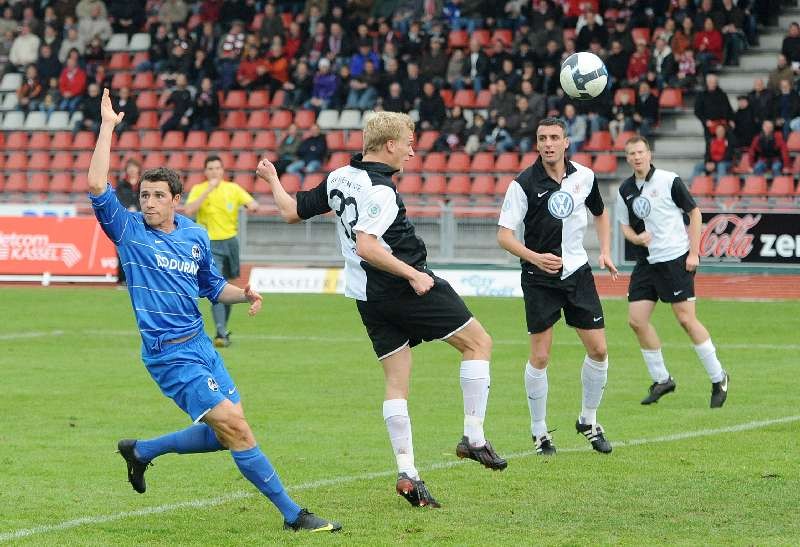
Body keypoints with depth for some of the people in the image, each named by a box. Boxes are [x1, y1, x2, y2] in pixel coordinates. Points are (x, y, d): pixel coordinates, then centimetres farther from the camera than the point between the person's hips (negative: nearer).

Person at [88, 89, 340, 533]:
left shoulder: (195, 236, 9)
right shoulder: (129, 231, -7)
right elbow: (97, 186, -20)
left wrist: (244, 294, 1)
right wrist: (108, 127, -19)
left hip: (200, 344, 7)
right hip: (169, 354, -7)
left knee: (224, 434, 10)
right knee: (233, 424, -13)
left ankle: (141, 450, 28)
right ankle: (292, 514, -6)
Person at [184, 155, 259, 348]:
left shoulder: (233, 188, 3)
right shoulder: (199, 190, -4)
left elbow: (254, 204, -1)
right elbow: (189, 211, -20)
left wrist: (252, 205, -26)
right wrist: (208, 190, -24)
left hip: (230, 241, 4)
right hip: (210, 245, -4)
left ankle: (223, 329, 28)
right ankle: (221, 333, -24)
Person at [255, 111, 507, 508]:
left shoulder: (339, 178, 6)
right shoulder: (381, 191, -18)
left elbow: (292, 211, 15)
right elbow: (366, 246, -28)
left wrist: (273, 181, 32)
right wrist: (413, 275, -26)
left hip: (367, 295, 8)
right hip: (407, 287, -8)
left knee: (397, 382, 10)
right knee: (479, 342, 5)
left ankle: (407, 474, 2)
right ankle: (474, 438, 1)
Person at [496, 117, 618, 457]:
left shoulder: (584, 176, 0)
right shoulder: (524, 184, -13)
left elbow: (600, 213, 19)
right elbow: (504, 235, -14)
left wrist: (605, 251, 6)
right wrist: (535, 257, -30)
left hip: (578, 272, 4)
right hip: (539, 278, -4)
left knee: (598, 350, 2)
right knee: (540, 356, -5)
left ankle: (588, 421, 23)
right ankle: (539, 431, 11)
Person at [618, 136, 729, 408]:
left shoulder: (669, 181, -7)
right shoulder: (625, 190, 8)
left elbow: (695, 213, -3)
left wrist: (694, 252, -9)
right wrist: (636, 237, -7)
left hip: (676, 259, -6)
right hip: (646, 263, 6)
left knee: (686, 319, -8)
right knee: (636, 320, -2)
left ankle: (718, 378, 4)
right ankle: (661, 380, 12)